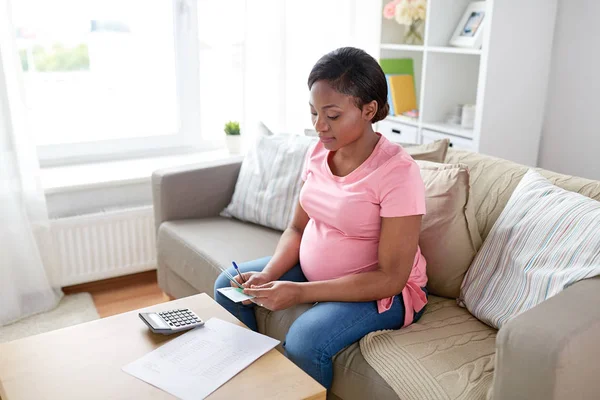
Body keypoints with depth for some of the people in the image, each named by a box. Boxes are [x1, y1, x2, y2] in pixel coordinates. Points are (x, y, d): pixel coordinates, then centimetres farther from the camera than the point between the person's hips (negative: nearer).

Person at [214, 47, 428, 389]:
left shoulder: (398, 172, -25)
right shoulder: (318, 153, -4)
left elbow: (391, 277, -25)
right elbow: (297, 228, 5)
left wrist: (300, 293, -30)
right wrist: (268, 274, -15)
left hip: (383, 291, -7)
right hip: (314, 270, 7)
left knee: (305, 340, -32)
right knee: (228, 286, 4)